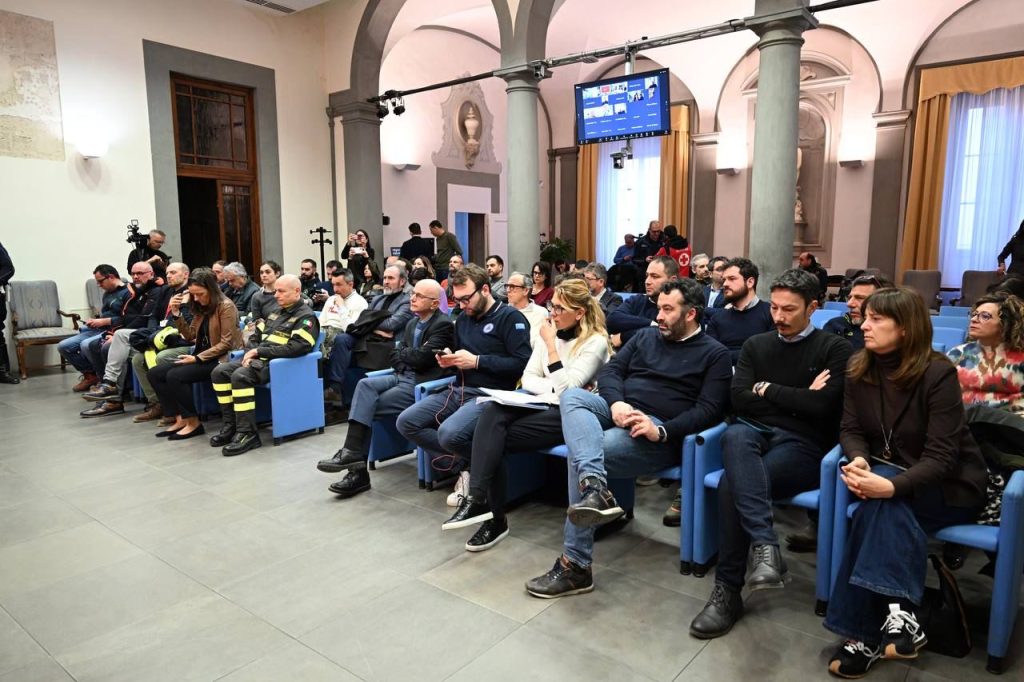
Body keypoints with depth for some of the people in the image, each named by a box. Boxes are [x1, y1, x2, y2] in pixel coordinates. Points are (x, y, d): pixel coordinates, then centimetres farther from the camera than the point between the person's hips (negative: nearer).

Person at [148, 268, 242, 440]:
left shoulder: (226, 306, -13)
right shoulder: (201, 308, 12)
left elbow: (226, 343, -17)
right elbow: (190, 336, 11)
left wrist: (198, 358, -20)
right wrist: (176, 314, 0)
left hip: (219, 358, -9)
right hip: (200, 356, 9)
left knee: (174, 376, -25)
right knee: (155, 373, -4)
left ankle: (193, 423, -12)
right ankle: (180, 419, -6)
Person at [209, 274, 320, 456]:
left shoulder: (306, 316, -6)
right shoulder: (276, 313, 21)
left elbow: (296, 347, -20)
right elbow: (255, 337, 22)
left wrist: (259, 351, -17)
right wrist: (251, 353, -2)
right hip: (260, 359, 9)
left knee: (240, 376, -30)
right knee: (219, 371, -5)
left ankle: (248, 434, -25)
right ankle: (230, 424, 0)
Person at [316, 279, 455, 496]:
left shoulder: (443, 325, -10)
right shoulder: (412, 323, 19)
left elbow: (421, 358, -18)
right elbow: (395, 354, 15)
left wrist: (401, 351, 1)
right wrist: (405, 366, -6)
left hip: (422, 383, -8)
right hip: (403, 376, 8)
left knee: (368, 406, -17)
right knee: (365, 384, -19)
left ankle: (358, 470, -10)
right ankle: (353, 454, -25)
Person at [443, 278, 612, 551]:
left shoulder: (596, 342, -9)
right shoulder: (549, 332, 11)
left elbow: (567, 388, -17)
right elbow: (528, 378, 11)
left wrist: (550, 345, -17)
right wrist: (556, 388, -9)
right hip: (544, 405, 6)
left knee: (494, 437, -22)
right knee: (492, 412, -26)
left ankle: (493, 516, -15)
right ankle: (478, 499, -27)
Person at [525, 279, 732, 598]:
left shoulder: (714, 354, 6)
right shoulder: (646, 336, 22)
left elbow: (709, 409, -6)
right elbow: (610, 370, 12)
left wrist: (661, 431, -21)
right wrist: (616, 403, -11)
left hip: (659, 433, -6)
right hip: (618, 413, 6)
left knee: (579, 453, -28)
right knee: (572, 395, -26)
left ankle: (576, 566, -21)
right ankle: (595, 489, -47)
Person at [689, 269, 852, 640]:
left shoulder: (834, 349, 5)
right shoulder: (756, 345, 18)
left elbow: (822, 407, -10)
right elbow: (740, 400, 3)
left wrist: (768, 390, -1)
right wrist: (797, 400, -3)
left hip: (803, 446, -3)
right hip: (755, 434, 3)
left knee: (732, 484, -30)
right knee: (735, 434, -37)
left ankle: (727, 591, -19)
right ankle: (765, 546, -46)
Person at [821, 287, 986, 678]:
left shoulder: (938, 373, -19)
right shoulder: (859, 369, -2)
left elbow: (940, 456, -23)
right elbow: (851, 430, -1)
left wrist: (892, 485, -40)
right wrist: (858, 459, -26)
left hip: (950, 485, -4)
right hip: (889, 472, 4)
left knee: (882, 502, -34)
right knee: (882, 505, -32)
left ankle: (866, 633, -32)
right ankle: (899, 613, -31)